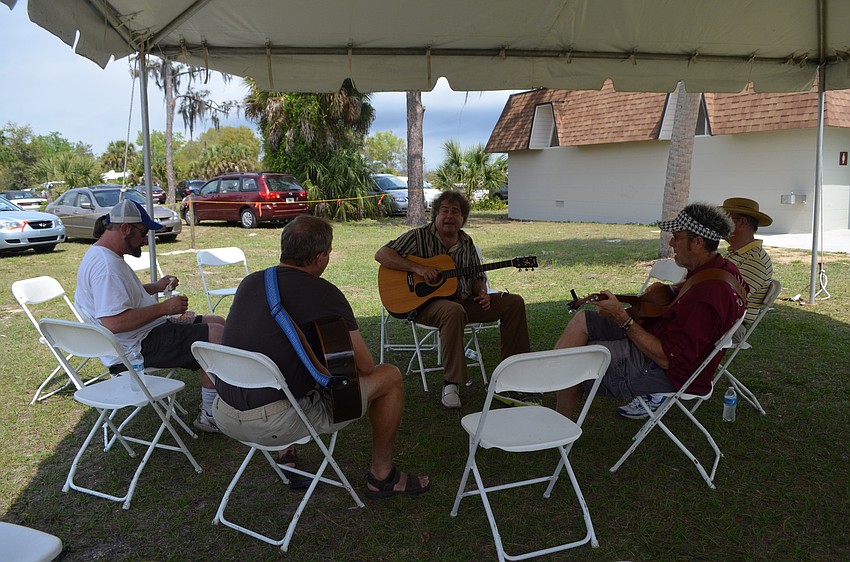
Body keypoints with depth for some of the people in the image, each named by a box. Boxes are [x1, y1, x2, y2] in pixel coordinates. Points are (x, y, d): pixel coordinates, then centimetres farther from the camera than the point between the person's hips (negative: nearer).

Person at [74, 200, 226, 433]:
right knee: (217, 335, -21)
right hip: (139, 347, -12)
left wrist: (155, 287, 17)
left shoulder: (105, 256, 13)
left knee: (217, 322, 14)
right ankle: (209, 416, -11)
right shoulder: (105, 265, -22)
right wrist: (163, 307, -23)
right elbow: (113, 322, -31)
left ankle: (212, 401, 16)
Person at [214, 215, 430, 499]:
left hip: (224, 417, 8)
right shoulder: (323, 294, -12)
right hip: (276, 425, -7)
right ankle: (381, 476, 19)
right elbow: (365, 366, -8)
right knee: (389, 376, 3)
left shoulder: (249, 282, 8)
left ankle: (286, 457, 33)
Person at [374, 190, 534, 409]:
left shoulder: (466, 242, 12)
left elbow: (477, 277, 19)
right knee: (453, 311, -41)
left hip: (464, 301, 6)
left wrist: (481, 292, -6)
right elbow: (381, 255, -12)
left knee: (513, 302, -6)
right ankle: (451, 382, -28)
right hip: (427, 303, -6)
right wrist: (417, 268, -23)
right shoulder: (420, 236, -4)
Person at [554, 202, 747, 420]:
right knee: (581, 320, 8)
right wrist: (670, 290, 6)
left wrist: (622, 318, -28)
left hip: (668, 373, -10)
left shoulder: (707, 295, -31)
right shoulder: (724, 268, 0)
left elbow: (667, 358, -28)